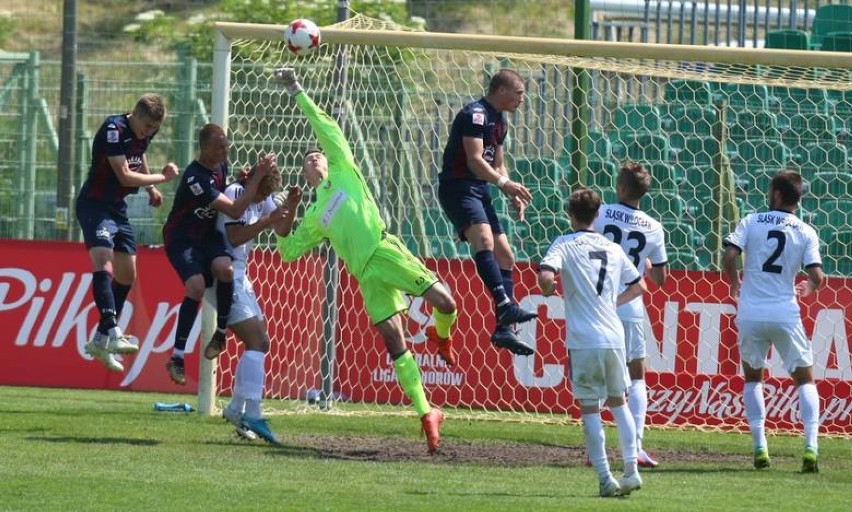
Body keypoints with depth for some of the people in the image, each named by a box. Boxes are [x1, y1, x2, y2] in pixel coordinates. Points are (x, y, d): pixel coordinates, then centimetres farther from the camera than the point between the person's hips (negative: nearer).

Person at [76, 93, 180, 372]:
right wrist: (162, 177, -13)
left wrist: (151, 189, 21)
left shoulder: (142, 133, 5)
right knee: (104, 265, -27)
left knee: (127, 274, 11)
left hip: (118, 207, 9)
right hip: (95, 205, -9)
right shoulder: (114, 130, -21)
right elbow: (124, 176, -24)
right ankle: (111, 332, -40)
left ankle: (101, 341, 19)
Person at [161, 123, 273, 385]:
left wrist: (248, 179, 0)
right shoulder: (196, 178, -28)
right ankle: (177, 357, -20)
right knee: (197, 286, -28)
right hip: (181, 237, -6)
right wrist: (257, 176, -27)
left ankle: (220, 332, -8)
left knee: (225, 268, -27)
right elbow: (234, 210, -29)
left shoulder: (220, 164, -1)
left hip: (207, 233, 6)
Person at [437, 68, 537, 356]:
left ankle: (504, 330, 8)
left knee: (505, 257, 7)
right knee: (484, 239, -32)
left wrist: (512, 195, 11)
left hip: (479, 192, 11)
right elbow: (474, 160, -21)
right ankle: (505, 306, -48)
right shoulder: (476, 114, -11)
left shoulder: (498, 121, 19)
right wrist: (505, 184, -27)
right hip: (458, 188, -11)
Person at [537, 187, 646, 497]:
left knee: (589, 407, 1)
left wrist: (548, 290, 4)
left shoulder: (565, 245, -1)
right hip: (614, 336, 4)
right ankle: (631, 470, 12)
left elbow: (545, 276, -18)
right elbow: (638, 286, 21)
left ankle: (605, 478, -4)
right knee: (618, 402, 19)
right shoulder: (612, 248, 13)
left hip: (584, 340, -4)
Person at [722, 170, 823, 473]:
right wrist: (808, 288, 17)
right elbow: (816, 276, -7)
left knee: (752, 377, 19)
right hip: (785, 313, 0)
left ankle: (759, 446, 8)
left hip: (750, 314, 0)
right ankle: (811, 446, -8)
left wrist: (735, 285, 10)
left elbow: (728, 257, -10)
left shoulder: (751, 223, 1)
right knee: (805, 379, 11)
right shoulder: (806, 233, 1)